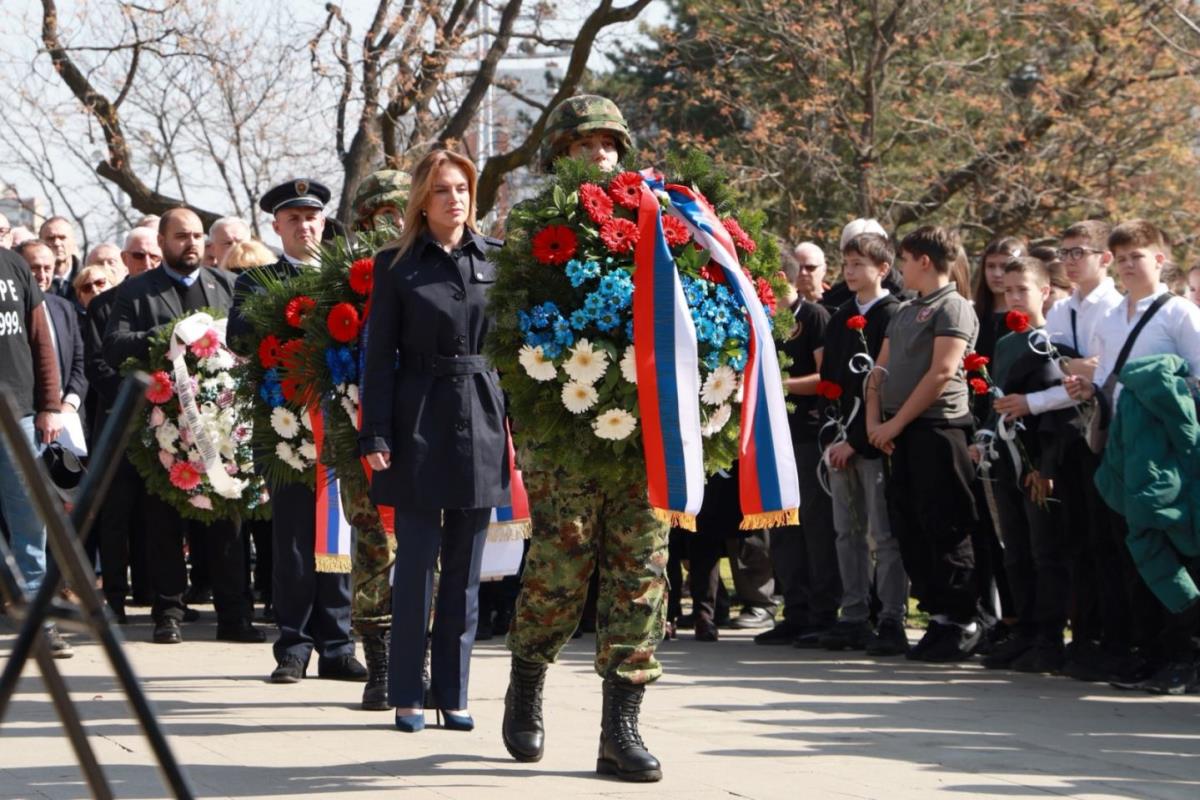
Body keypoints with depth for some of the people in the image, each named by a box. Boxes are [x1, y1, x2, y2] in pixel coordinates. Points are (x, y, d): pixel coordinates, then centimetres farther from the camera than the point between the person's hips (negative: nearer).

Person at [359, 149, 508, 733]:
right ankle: (407, 695, 6)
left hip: (482, 421, 2)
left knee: (465, 568, 6)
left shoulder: (495, 259, 8)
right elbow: (380, 356, 1)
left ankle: (454, 693, 13)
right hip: (419, 422, -2)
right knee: (415, 563, -1)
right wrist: (375, 436, -6)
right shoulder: (396, 265, 2)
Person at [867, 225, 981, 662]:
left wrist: (896, 423, -13)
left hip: (938, 429, -9)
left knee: (945, 529, -7)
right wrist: (874, 420, 3)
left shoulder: (954, 308, -6)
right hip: (901, 435, 9)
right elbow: (882, 368, 19)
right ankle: (938, 615, 13)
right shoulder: (904, 312, 19)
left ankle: (960, 622, -4)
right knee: (909, 530, 8)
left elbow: (942, 372, -15)